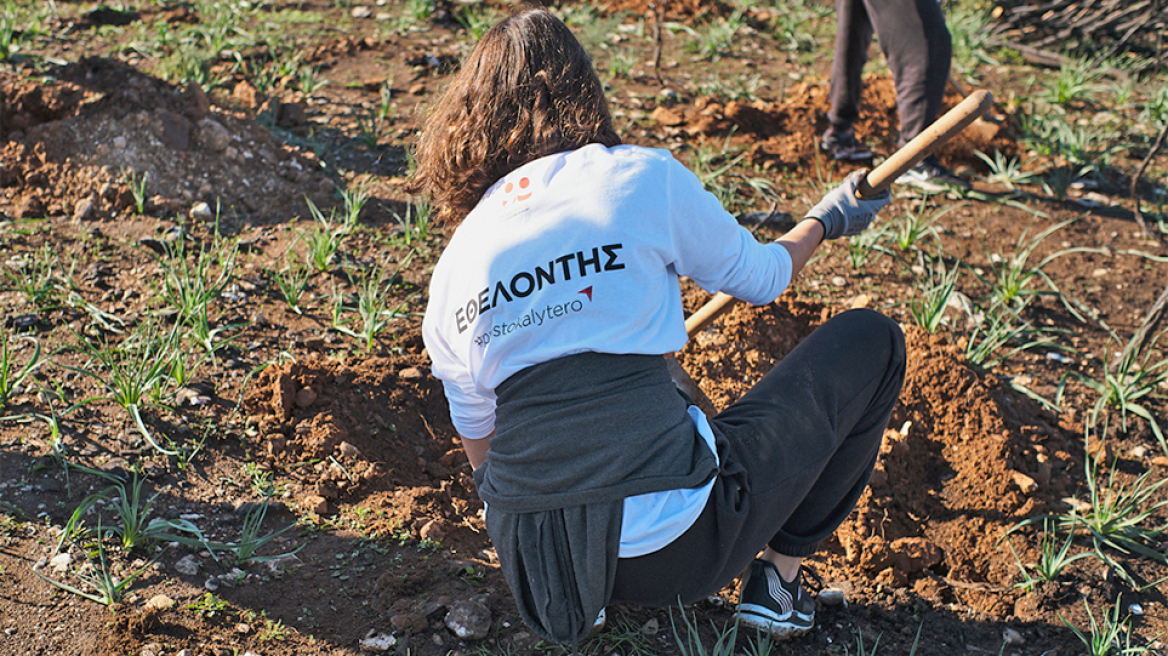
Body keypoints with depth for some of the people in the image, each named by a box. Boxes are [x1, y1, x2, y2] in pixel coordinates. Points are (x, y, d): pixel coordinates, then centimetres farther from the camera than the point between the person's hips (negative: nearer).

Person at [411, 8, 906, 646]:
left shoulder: (449, 272, 7)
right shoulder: (640, 176, -5)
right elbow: (758, 278, 11)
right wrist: (825, 222, 32)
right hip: (673, 549, -5)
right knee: (871, 342, 14)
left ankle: (583, 592, 22)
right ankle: (779, 572, 18)